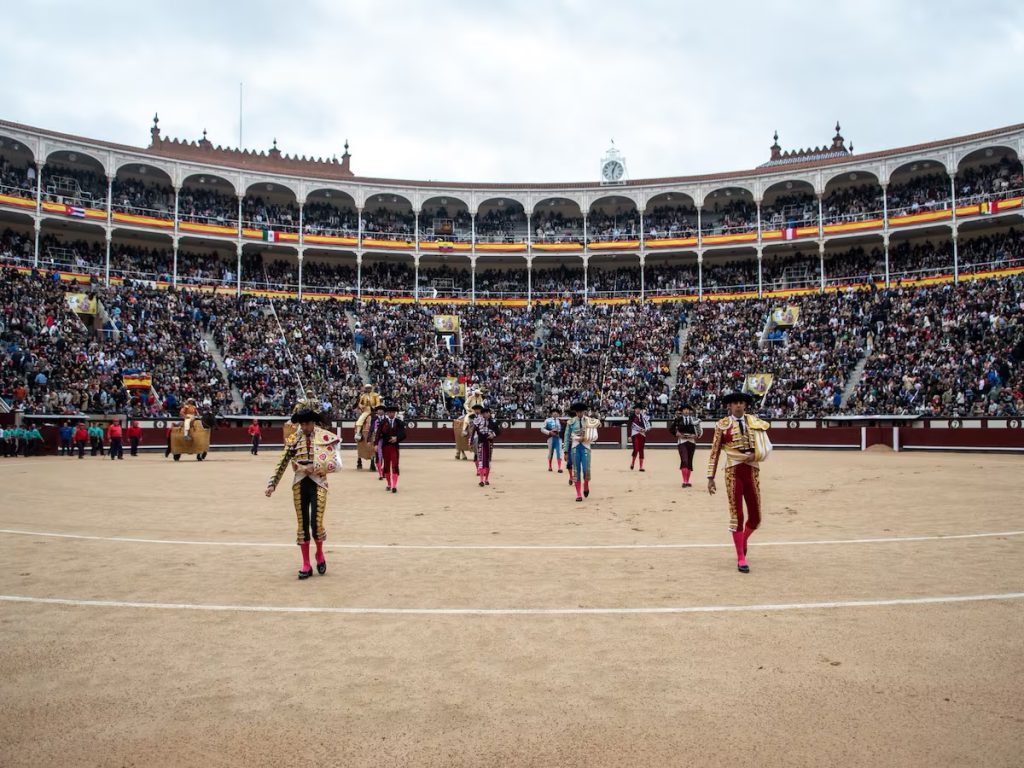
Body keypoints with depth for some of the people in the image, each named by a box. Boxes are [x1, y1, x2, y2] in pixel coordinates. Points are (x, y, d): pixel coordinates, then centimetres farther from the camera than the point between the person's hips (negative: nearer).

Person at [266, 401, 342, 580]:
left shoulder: (326, 437, -5)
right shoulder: (293, 439, 3)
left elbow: (336, 464, -11)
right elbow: (282, 463, 3)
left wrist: (314, 467, -18)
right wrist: (272, 483, -5)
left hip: (318, 484, -3)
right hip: (300, 484, 3)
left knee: (316, 523, -7)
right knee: (302, 524, 5)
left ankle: (320, 553, 23)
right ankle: (306, 564, 16)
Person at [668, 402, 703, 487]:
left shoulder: (694, 419, 5)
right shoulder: (678, 419, 0)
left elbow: (700, 430, 9)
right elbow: (671, 428, 6)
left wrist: (696, 435, -8)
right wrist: (676, 434, -10)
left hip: (691, 442, 3)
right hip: (681, 442, -3)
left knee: (690, 462, 9)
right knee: (684, 461, -15)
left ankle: (687, 481, 19)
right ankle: (684, 481, -15)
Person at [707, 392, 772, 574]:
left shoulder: (755, 422, 7)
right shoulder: (723, 425, 0)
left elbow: (766, 446, 10)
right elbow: (715, 452, 1)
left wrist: (755, 455, -11)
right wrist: (711, 477, -3)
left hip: (752, 472, 3)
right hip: (733, 472, -3)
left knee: (755, 517, 8)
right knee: (737, 515, -1)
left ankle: (743, 540, 40)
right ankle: (741, 558, 9)